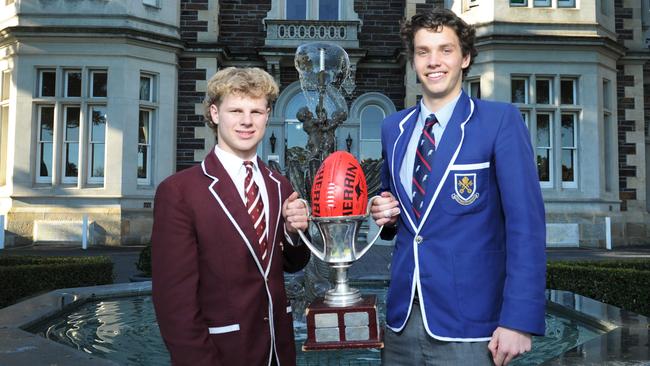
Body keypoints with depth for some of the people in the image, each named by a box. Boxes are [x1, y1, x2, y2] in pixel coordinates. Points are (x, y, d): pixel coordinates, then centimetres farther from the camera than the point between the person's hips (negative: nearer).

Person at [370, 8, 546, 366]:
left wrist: (519, 319, -18)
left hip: (467, 323, -4)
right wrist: (385, 213, -3)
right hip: (401, 316, 5)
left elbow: (525, 223, -12)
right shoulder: (393, 127, 7)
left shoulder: (500, 120, -7)